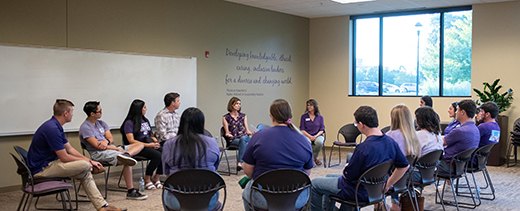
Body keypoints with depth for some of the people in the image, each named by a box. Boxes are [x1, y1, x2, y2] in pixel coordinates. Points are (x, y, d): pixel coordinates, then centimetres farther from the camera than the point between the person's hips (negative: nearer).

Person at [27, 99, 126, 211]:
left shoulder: (56, 126, 11)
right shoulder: (52, 129, -24)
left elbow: (70, 149, 16)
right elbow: (64, 157, -22)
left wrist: (90, 161, 9)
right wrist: (86, 161, -6)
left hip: (48, 164, 11)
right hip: (41, 169, -11)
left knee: (85, 173, 6)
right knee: (84, 166, -22)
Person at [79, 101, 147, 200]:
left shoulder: (101, 123, 19)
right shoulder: (85, 128, -6)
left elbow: (111, 139, 11)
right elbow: (97, 146, -15)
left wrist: (107, 141, -15)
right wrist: (117, 148, -13)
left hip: (111, 148, 9)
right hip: (98, 154, -9)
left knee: (140, 145, -2)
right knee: (127, 162, -33)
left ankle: (126, 155, -35)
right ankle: (131, 192, -29)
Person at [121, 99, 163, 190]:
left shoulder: (145, 120, 22)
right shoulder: (129, 123, -2)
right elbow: (131, 141, -12)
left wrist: (155, 142, -1)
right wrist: (148, 145, -20)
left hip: (149, 143, 7)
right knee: (157, 155, -31)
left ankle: (156, 178, -14)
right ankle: (147, 179, -15)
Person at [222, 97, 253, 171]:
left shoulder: (243, 116, 16)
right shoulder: (226, 117, 6)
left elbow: (247, 130, 13)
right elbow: (227, 132, 3)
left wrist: (251, 133, -9)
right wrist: (228, 135, -21)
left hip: (245, 137, 2)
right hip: (233, 140, -2)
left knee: (243, 139, -37)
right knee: (247, 145, -34)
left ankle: (239, 162, -42)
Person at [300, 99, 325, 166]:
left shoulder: (320, 117, 9)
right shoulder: (304, 116, 6)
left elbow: (322, 130, 6)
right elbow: (302, 129, 2)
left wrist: (316, 136, -13)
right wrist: (310, 136, -13)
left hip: (317, 135, 1)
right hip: (307, 135, -1)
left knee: (319, 142, -37)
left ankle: (314, 156, -7)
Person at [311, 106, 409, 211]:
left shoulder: (363, 148, -33)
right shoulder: (391, 142, -10)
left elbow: (348, 176, -22)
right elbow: (404, 166, 2)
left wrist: (345, 168, 2)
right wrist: (387, 185, 9)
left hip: (358, 193, -8)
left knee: (315, 184, 10)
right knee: (329, 176, 30)